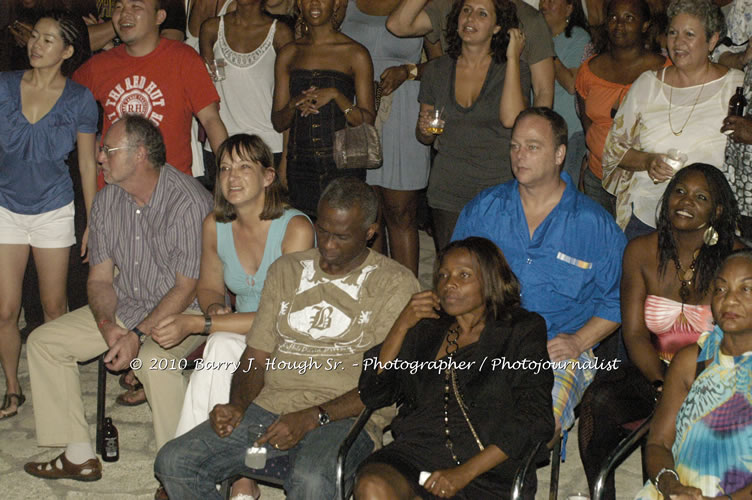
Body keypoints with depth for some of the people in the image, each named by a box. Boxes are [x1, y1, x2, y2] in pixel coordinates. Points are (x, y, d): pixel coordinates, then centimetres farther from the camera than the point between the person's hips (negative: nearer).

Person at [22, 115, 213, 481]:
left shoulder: (188, 201, -21)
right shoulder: (106, 201, 1)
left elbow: (187, 288, -20)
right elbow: (99, 278, 4)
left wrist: (138, 335, -27)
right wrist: (108, 326, -17)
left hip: (183, 311, -7)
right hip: (124, 306, 8)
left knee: (153, 361, -38)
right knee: (43, 341, 0)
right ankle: (78, 455, 7)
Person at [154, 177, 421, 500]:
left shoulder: (395, 285, 1)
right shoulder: (287, 270, 17)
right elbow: (256, 356, 15)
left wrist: (313, 417, -18)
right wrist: (237, 406, -6)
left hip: (343, 417, -5)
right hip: (269, 409, 5)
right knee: (173, 461, -15)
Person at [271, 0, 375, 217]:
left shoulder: (355, 54, 1)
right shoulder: (289, 54, 12)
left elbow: (367, 122, -1)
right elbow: (278, 122, 12)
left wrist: (335, 95, -14)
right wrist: (294, 104, -8)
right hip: (299, 165, 3)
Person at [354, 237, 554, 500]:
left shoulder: (523, 331, 11)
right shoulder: (425, 330, 22)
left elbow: (535, 420, -1)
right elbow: (372, 396, 16)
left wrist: (464, 473, -12)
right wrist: (402, 326, 6)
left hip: (487, 466, -4)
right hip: (418, 447, 4)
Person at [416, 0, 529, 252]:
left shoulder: (514, 71, -1)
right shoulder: (437, 70, 7)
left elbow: (511, 119, -22)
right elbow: (424, 137, 17)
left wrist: (513, 58, -14)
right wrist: (425, 129, -7)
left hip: (498, 194, -2)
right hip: (448, 194, 3)